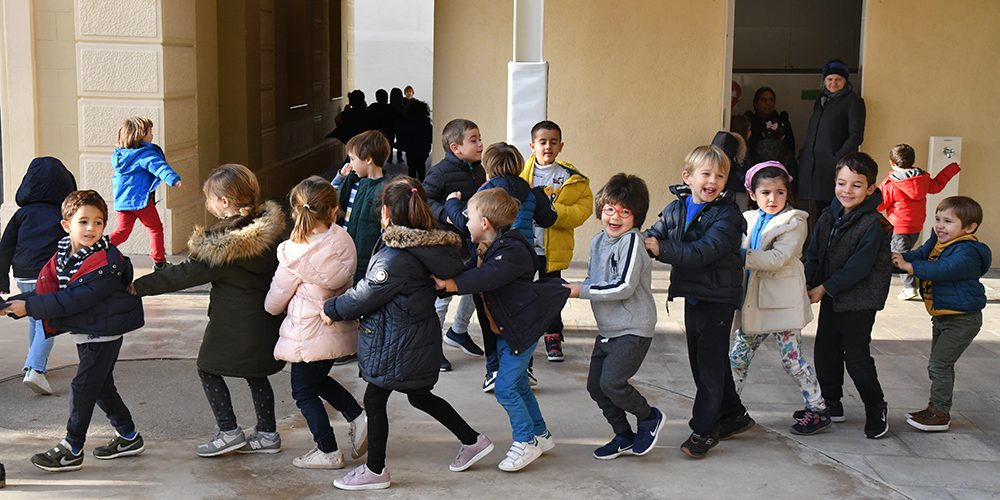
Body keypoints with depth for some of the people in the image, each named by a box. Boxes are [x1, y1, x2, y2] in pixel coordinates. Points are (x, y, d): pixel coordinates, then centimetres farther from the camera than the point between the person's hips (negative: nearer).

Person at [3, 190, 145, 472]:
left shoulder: (105, 262, -24)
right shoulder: (62, 255, 2)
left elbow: (73, 300, -27)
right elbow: (45, 290, 2)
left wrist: (29, 307, -25)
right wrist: (12, 304, -11)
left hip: (104, 333, -9)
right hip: (85, 332, 9)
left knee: (82, 387, -4)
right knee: (101, 387, 17)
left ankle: (72, 451, 8)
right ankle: (129, 438, 31)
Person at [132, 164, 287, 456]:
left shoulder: (222, 243, -22)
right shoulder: (268, 226, -1)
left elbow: (186, 274, -18)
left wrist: (139, 287, -12)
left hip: (235, 321, -7)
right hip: (266, 318, 7)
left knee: (208, 369, 11)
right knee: (255, 374, 19)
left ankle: (229, 432, 11)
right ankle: (267, 434, 24)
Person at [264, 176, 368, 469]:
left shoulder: (295, 254, -20)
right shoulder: (343, 240, -8)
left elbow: (274, 302, -7)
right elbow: (346, 282, 4)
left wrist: (269, 308, 15)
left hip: (309, 334, -6)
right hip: (338, 329, 6)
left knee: (304, 392, 12)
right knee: (320, 380, 28)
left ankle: (328, 452, 17)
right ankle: (358, 416, 15)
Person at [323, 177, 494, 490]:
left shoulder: (396, 258, -25)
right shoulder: (430, 246, -1)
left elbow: (365, 295, -18)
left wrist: (332, 309, -1)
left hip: (397, 344, -9)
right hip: (420, 338, 9)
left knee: (374, 400, 7)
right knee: (420, 396, 25)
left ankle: (375, 470, 19)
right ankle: (473, 441, 30)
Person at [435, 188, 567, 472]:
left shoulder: (512, 251, -23)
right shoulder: (484, 248, 8)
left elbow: (489, 276, -38)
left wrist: (454, 284, -46)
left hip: (522, 327, -10)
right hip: (502, 330, 10)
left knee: (505, 387, -9)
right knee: (519, 385, 17)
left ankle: (526, 442, 5)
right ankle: (541, 435, 31)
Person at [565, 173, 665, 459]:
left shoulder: (631, 240, -16)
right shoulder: (598, 242, 8)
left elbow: (624, 287, -23)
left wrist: (581, 291, -18)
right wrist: (574, 289, -4)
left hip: (633, 330, -8)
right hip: (608, 329, 8)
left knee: (612, 382, -17)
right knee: (595, 386, 10)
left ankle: (649, 418, 9)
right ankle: (624, 438, 27)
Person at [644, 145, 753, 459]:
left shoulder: (726, 215, -15)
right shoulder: (676, 209, 6)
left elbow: (705, 251, -28)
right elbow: (654, 234, 0)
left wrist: (662, 250, -36)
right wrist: (640, 242, -24)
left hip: (718, 298, -7)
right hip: (692, 296, 7)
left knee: (710, 364, -4)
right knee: (701, 360, 16)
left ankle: (704, 430, 4)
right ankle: (734, 416, 32)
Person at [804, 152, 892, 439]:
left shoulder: (873, 225, -17)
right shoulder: (828, 217, 5)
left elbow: (858, 268, -20)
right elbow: (814, 255, 8)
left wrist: (823, 288, -17)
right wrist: (807, 284, -7)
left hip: (859, 300, -7)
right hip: (830, 298, 7)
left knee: (857, 356, -3)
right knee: (825, 352, 13)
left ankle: (876, 409, 15)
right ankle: (831, 404, 29)